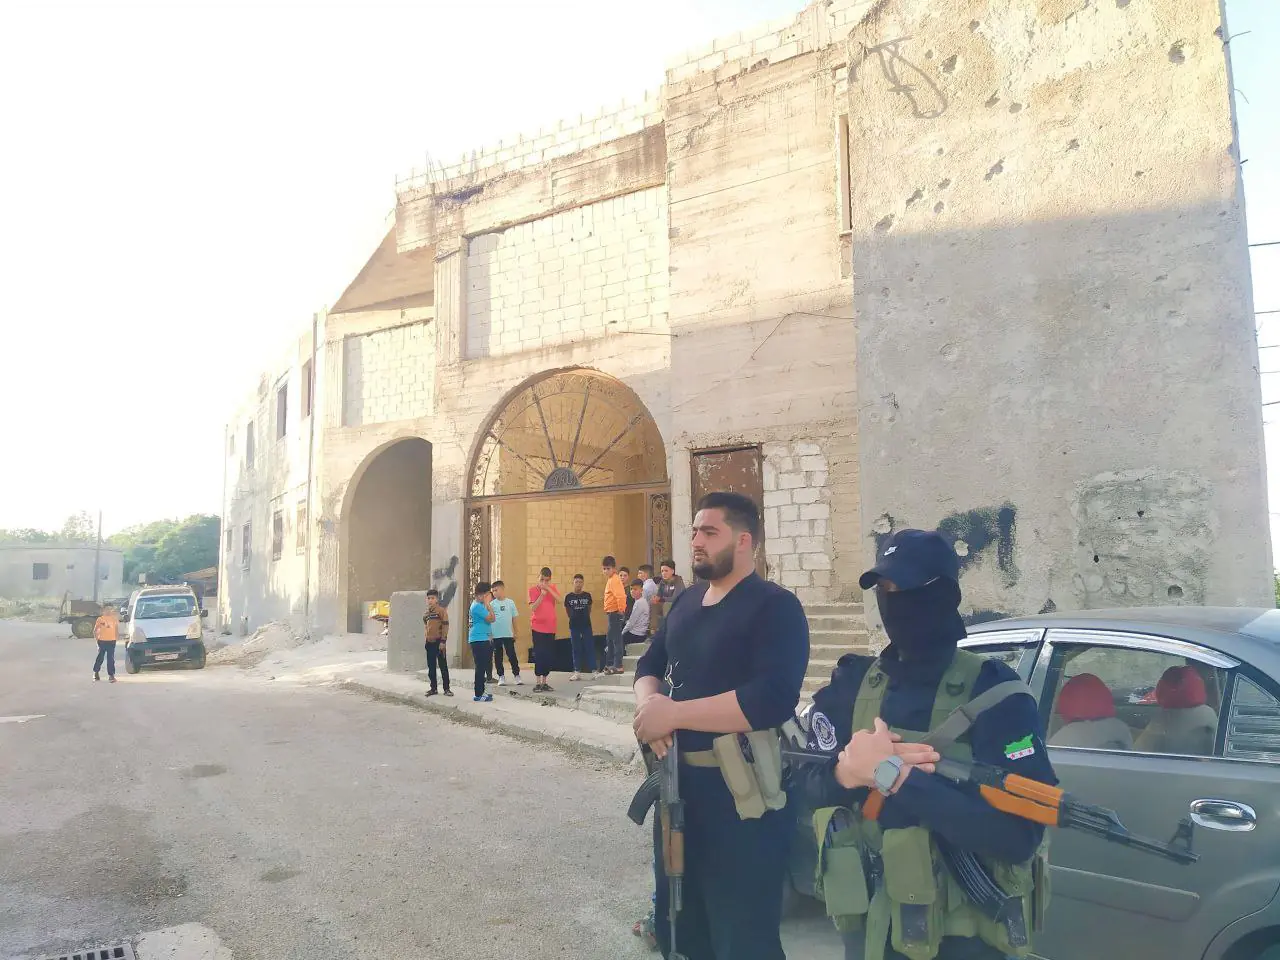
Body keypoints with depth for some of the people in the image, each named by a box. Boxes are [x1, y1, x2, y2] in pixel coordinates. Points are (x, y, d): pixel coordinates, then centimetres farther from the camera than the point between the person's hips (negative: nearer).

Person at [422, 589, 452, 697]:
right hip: (429, 642, 6)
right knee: (431, 667, 10)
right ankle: (433, 688, 18)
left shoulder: (441, 611, -7)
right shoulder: (425, 613, 11)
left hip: (439, 642, -6)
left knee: (443, 666, -2)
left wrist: (443, 641, -16)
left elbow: (445, 626, -11)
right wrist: (426, 640, 12)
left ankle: (447, 689, 2)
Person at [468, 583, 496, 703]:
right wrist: (488, 603, -13)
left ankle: (481, 692, 20)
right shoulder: (477, 606, -15)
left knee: (482, 666, 13)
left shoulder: (480, 605, 18)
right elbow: (491, 618, -19)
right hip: (479, 640, -10)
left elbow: (489, 619, 24)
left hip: (483, 639, 10)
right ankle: (478, 695, -7)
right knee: (481, 667, -9)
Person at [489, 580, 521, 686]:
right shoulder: (492, 604, -1)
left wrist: (515, 632, 7)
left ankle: (517, 675, 10)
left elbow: (514, 618, 7)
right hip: (495, 635, 0)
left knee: (512, 655, 1)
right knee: (498, 657, 6)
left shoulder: (510, 602, 1)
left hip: (508, 634, 0)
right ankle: (501, 677, 15)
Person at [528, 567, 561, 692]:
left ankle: (544, 682, 16)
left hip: (550, 627, 4)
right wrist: (542, 594, -19)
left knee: (549, 656, 6)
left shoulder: (553, 588, 6)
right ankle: (537, 683, 0)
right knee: (539, 655, -6)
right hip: (538, 627, -4)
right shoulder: (533, 589, -3)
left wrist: (548, 589, -19)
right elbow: (532, 608, -13)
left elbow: (559, 601, -11)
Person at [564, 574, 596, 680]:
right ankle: (577, 672, 10)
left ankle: (593, 671, 2)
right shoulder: (569, 597, -2)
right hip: (574, 626, 0)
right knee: (576, 649, 5)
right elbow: (567, 610, 10)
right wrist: (574, 618, 10)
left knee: (590, 648, 0)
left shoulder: (587, 596, 0)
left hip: (586, 625, 0)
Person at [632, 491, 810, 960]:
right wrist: (649, 703, -11)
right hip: (680, 780, 8)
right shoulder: (686, 601, 10)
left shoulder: (775, 606, -14)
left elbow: (772, 699, -26)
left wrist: (674, 713, -24)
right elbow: (649, 666, 14)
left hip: (740, 792, -7)